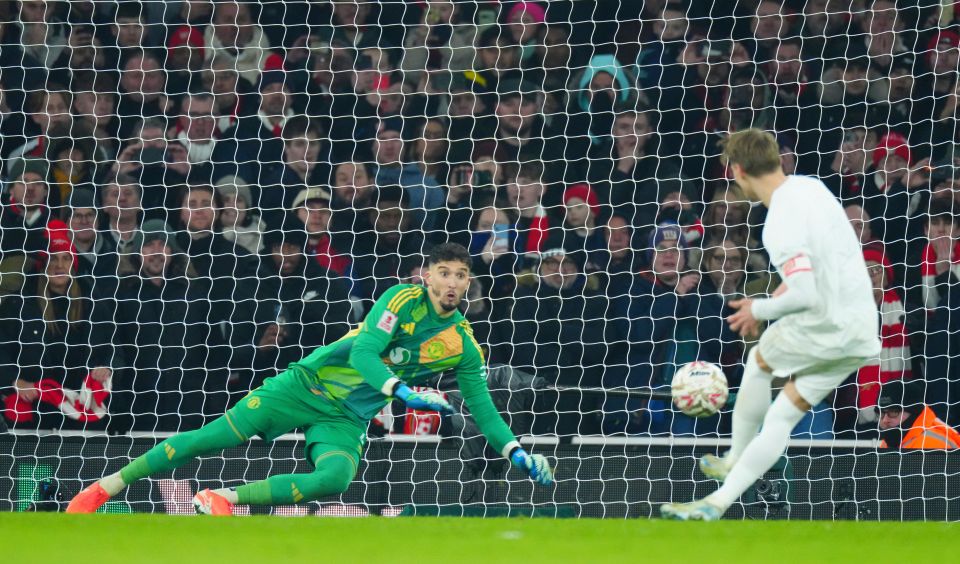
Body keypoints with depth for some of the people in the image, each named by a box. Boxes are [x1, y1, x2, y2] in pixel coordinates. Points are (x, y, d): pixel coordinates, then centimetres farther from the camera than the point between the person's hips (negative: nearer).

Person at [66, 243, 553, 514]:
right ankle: (105, 488, -2)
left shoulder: (463, 344, 2)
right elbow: (362, 352, -21)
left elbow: (484, 411, 7)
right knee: (215, 437, -11)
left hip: (348, 419, 3)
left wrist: (518, 454, -7)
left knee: (334, 479, -30)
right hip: (309, 383, -3)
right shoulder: (403, 300, -10)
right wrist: (404, 392, -35)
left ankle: (223, 499, -20)